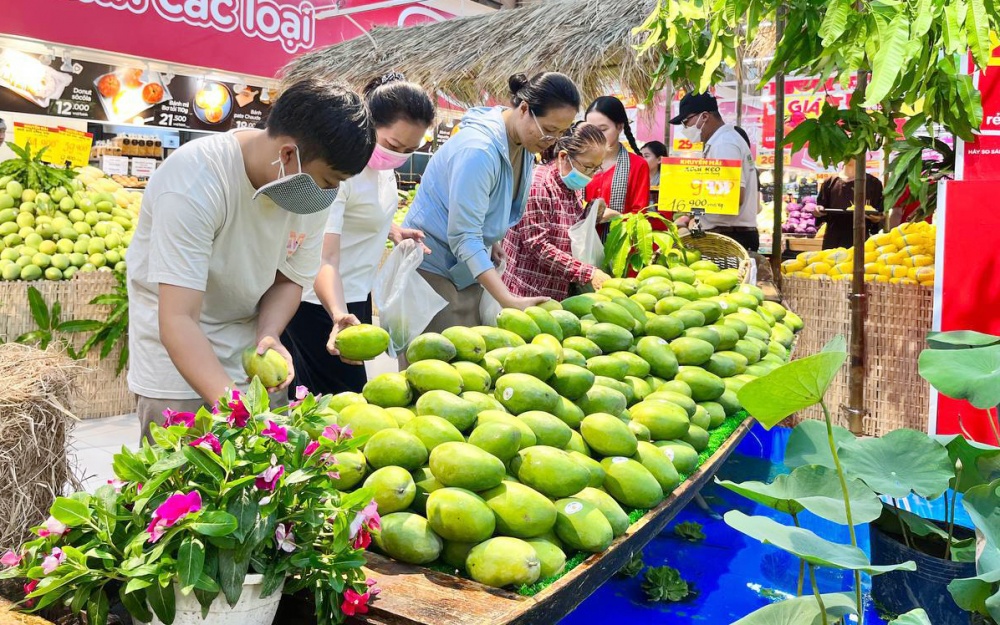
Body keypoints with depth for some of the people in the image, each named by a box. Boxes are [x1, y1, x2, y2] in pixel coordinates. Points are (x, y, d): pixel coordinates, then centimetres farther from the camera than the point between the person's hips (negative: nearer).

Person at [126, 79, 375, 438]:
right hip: (177, 360, -4)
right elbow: (178, 321, -33)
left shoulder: (314, 189, -11)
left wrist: (267, 337, -19)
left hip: (251, 353, 5)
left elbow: (289, 280, 1)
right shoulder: (195, 183, -29)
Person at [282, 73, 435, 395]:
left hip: (357, 295, 9)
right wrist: (339, 316, -48)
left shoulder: (381, 156, -1)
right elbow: (325, 259, -32)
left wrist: (389, 228, 2)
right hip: (324, 301, -9)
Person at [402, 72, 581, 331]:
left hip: (471, 265, 8)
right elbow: (463, 237, -30)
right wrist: (508, 300, -36)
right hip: (434, 264, -8)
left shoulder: (523, 143, -2)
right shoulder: (479, 149, -28)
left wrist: (491, 241, 3)